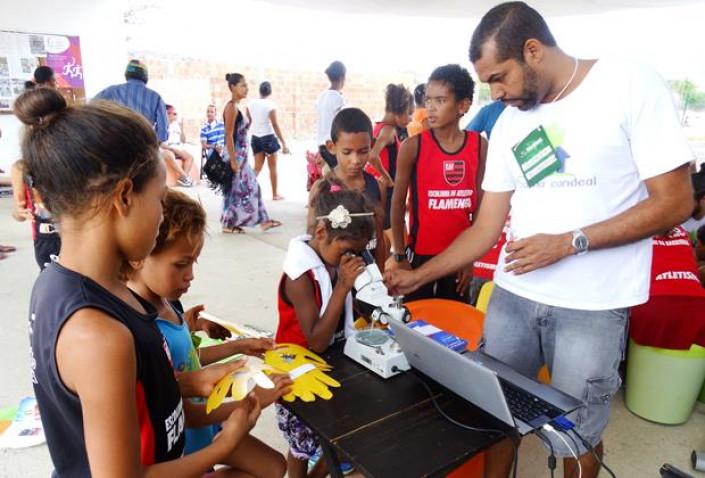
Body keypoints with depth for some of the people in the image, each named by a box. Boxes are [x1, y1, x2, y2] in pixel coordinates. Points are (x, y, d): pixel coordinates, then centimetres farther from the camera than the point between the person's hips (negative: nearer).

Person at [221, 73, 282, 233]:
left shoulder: (236, 107, 14)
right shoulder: (231, 107, -13)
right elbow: (229, 135, -18)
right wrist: (233, 160, -21)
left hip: (241, 155, 9)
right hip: (235, 155, -9)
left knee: (251, 186, 10)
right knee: (235, 190, -1)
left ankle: (263, 221, 15)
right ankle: (228, 225, 10)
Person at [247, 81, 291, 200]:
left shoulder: (251, 103, 1)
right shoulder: (270, 105, -13)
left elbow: (248, 122, 8)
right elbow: (275, 126, -16)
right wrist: (284, 143, -15)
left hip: (256, 138, 5)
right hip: (268, 138, -5)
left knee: (257, 167, 11)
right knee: (273, 167, 8)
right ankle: (275, 194, 16)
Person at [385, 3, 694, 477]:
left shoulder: (633, 86, -8)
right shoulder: (508, 124, 7)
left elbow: (675, 202, -10)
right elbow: (486, 229, 7)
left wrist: (569, 242, -17)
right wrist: (417, 277, 2)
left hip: (592, 306, -4)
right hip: (512, 295, 5)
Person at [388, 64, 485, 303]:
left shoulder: (479, 146, -2)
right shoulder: (413, 146, -10)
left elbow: (479, 205, 4)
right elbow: (398, 202, -5)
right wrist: (398, 255, -5)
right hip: (421, 253, -2)